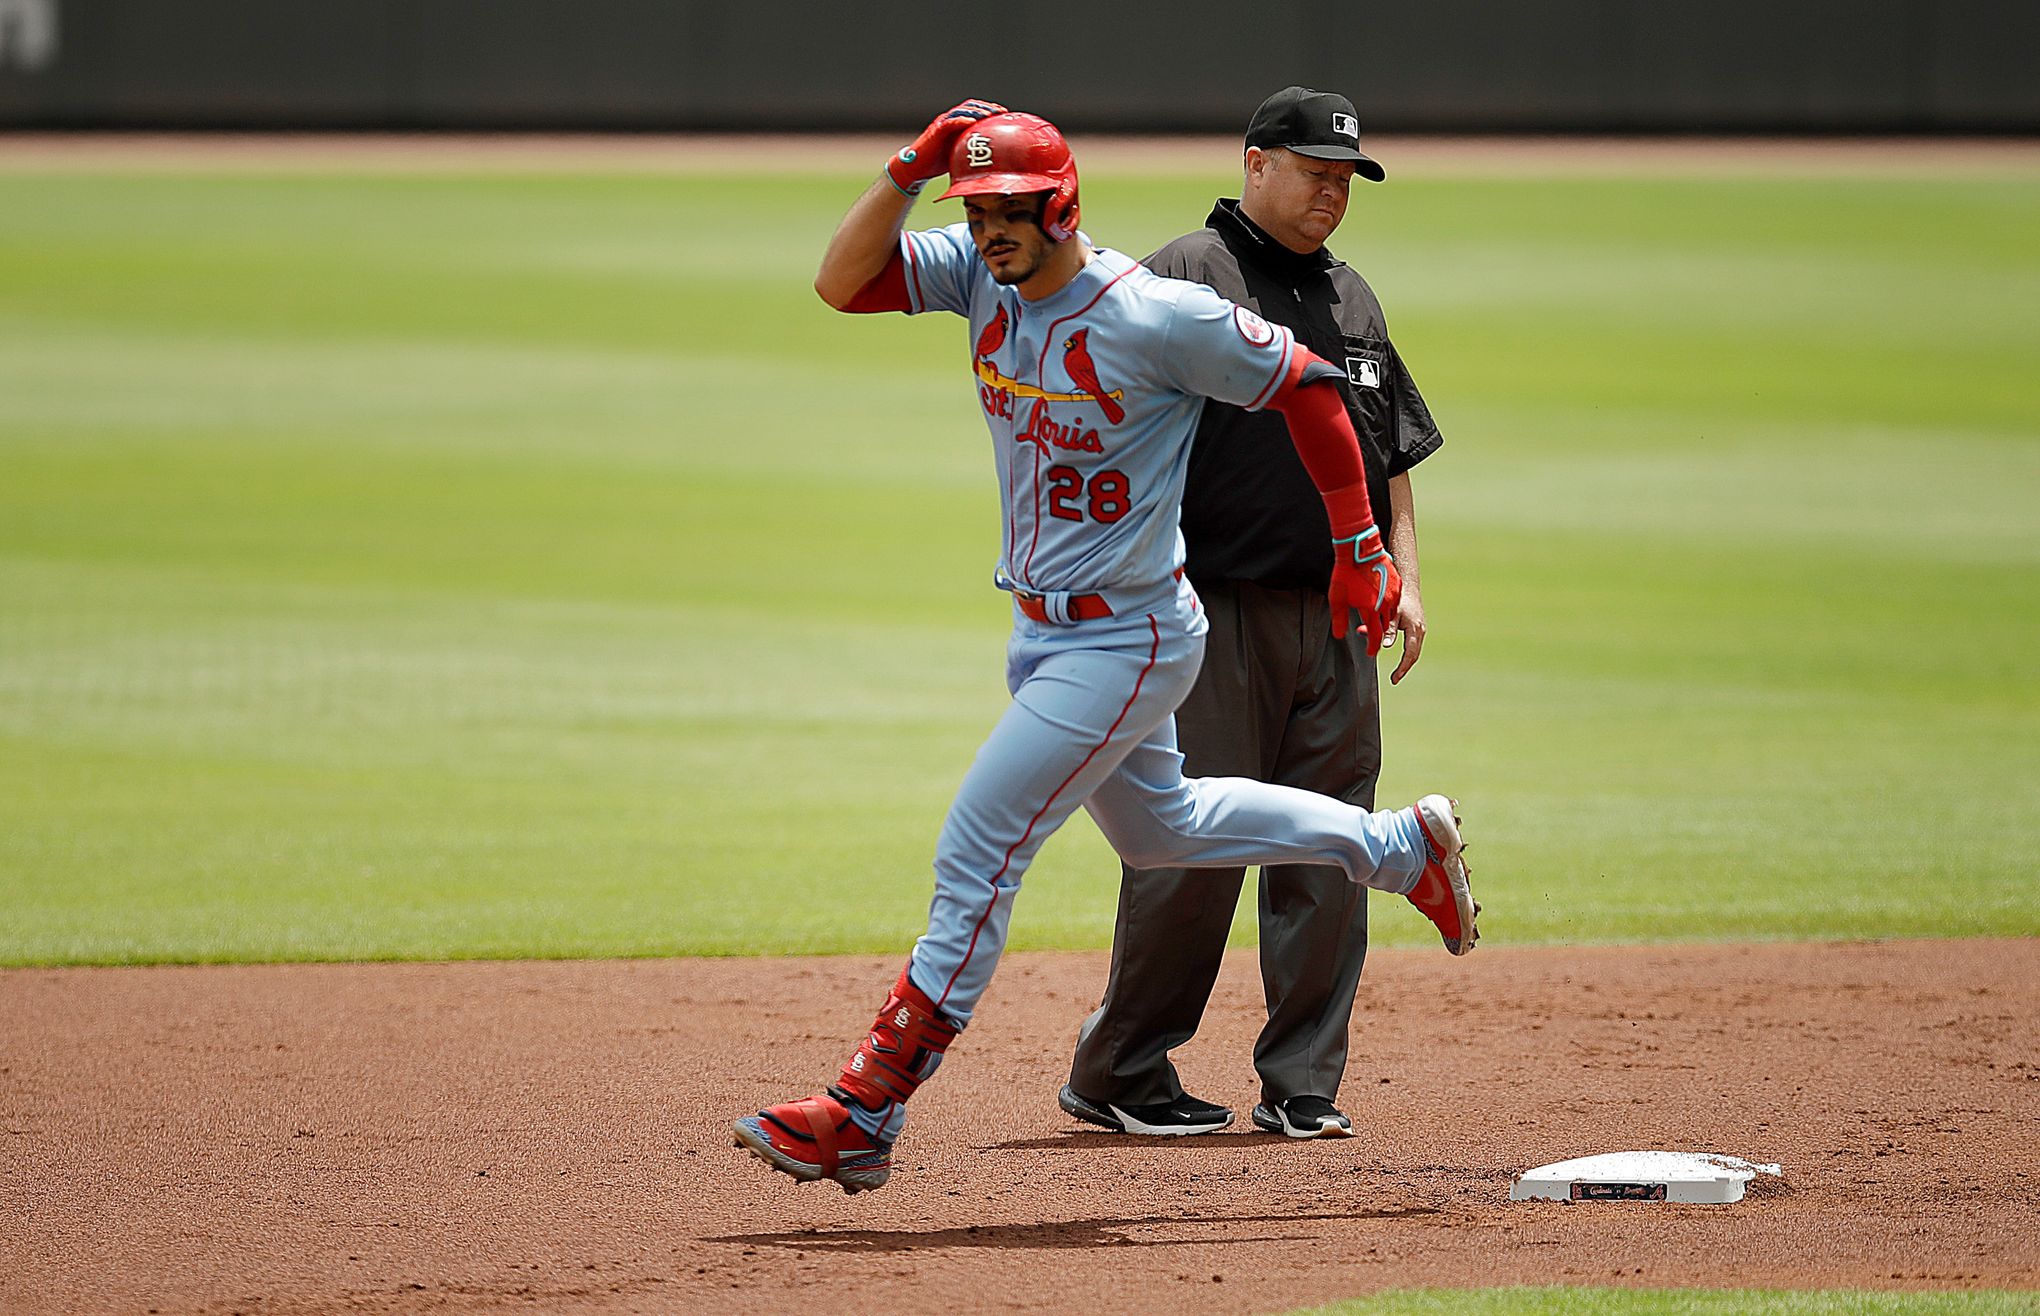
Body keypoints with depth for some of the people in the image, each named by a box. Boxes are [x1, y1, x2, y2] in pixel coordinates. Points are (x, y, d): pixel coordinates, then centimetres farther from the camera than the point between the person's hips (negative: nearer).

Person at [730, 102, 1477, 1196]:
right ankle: (1400, 848, 43)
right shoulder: (981, 276, -3)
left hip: (1126, 643, -9)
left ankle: (864, 1116, -9)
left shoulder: (1159, 318, -21)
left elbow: (1308, 387, -12)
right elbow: (841, 282, -9)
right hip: (1042, 631, 9)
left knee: (976, 856, -11)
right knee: (1154, 827, 27)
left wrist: (1358, 549, -7)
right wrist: (912, 168, -21)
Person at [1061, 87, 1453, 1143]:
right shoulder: (1183, 279, -3)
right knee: (1195, 844, -8)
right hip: (1217, 614, -6)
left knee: (1328, 854, 4)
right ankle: (1117, 1074, 2)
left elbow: (1391, 452, 24)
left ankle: (1302, 1081, 10)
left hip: (1337, 620, 6)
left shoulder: (1352, 299, 18)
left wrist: (1405, 579, 13)